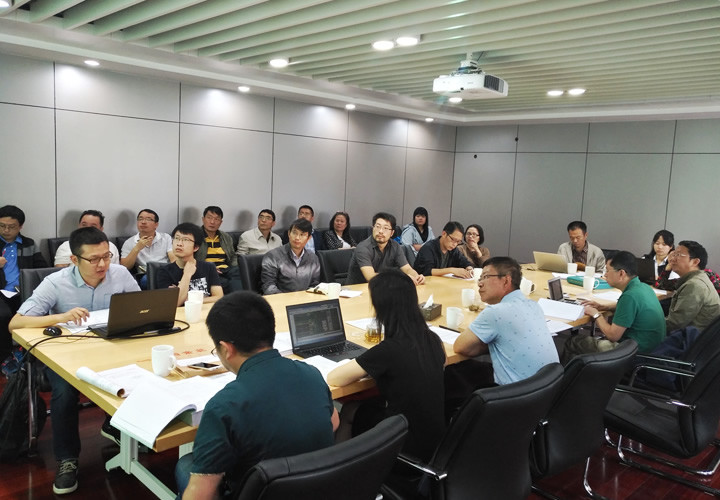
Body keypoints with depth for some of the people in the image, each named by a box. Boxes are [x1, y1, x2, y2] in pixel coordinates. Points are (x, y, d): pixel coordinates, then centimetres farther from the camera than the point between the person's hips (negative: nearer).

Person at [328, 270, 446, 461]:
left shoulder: (389, 350, -26)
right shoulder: (432, 339, -6)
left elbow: (333, 378, -17)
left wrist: (366, 368, -1)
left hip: (409, 447, -6)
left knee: (348, 411, 18)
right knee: (356, 407, 23)